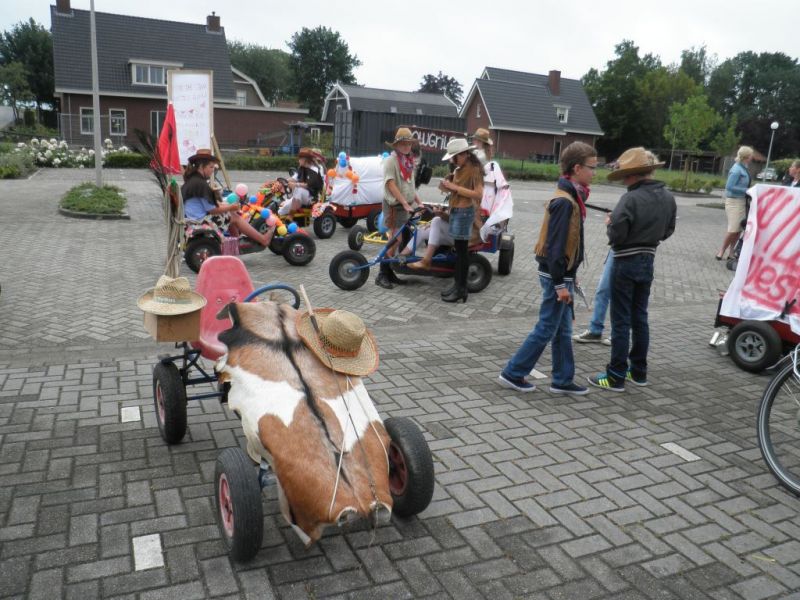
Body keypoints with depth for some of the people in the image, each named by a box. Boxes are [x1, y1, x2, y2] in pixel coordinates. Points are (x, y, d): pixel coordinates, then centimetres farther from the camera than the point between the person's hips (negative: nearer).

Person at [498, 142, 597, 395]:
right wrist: (560, 284, -21)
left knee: (563, 330, 15)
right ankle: (513, 373, 10)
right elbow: (555, 246, -22)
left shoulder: (571, 197, 11)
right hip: (556, 276, -10)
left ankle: (563, 380, 25)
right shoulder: (564, 201, -20)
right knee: (546, 330, 0)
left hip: (562, 273, 10)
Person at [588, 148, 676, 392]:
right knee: (640, 318, 17)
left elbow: (615, 236, -21)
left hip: (626, 262, -7)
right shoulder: (668, 198, 3)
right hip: (648, 261, 7)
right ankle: (638, 371, 27)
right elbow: (667, 232, 12)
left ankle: (616, 376, 7)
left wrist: (611, 223, -2)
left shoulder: (631, 199, -21)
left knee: (621, 321, 0)